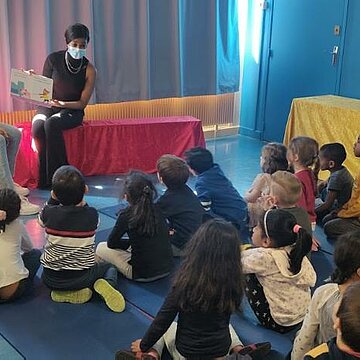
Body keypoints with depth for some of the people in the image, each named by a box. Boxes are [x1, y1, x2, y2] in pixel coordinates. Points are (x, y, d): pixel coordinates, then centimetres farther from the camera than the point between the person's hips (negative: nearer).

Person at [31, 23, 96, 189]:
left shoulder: (89, 70, -7)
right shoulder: (53, 59, -3)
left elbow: (82, 103, -6)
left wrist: (62, 104, -23)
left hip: (72, 111, -2)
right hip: (48, 106, 2)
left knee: (51, 124, -35)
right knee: (38, 126, -32)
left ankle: (55, 176, -25)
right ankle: (44, 178, -21)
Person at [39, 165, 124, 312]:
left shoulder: (50, 213, -17)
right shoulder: (92, 214, -16)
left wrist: (53, 198, 4)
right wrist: (81, 198, 2)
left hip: (52, 280, 0)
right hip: (82, 277, 0)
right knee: (110, 267, 29)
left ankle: (65, 293, 6)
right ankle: (107, 284, -5)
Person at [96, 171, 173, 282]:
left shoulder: (127, 215, -14)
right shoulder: (158, 210, 0)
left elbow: (111, 243, 1)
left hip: (143, 274, -5)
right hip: (167, 269, 6)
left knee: (101, 248, 12)